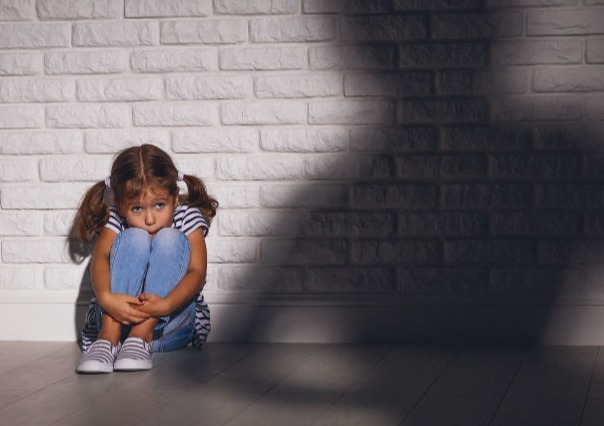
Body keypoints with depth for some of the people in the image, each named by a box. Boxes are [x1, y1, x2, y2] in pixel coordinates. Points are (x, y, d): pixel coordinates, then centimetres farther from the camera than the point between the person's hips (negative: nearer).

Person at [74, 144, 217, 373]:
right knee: (135, 238, -22)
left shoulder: (188, 218, -1)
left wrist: (165, 305, -37)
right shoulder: (116, 221, 0)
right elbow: (100, 258, -21)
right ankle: (108, 337, -32)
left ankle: (141, 337, -32)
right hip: (117, 317, 0)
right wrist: (106, 297, -43)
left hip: (169, 325, 0)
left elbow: (197, 272, -16)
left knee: (170, 239, -21)